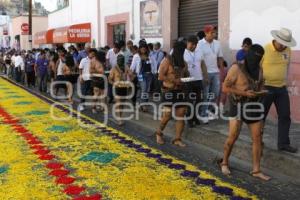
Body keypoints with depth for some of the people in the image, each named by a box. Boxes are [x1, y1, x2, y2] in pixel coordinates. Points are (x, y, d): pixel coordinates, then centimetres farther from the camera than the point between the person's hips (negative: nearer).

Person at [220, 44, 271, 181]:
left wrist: (260, 91, -3)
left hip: (254, 105, 6)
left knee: (257, 137, 1)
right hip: (239, 105, -6)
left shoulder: (258, 69, 5)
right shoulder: (236, 68, -14)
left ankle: (256, 170, 9)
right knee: (233, 136, -7)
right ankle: (224, 162, 18)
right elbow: (225, 88, -16)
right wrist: (245, 93, -23)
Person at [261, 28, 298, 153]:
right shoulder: (265, 50, -14)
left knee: (285, 115, 5)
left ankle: (283, 143, 14)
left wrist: (285, 80, 12)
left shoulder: (287, 50, 3)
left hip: (282, 88, 5)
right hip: (266, 87, -5)